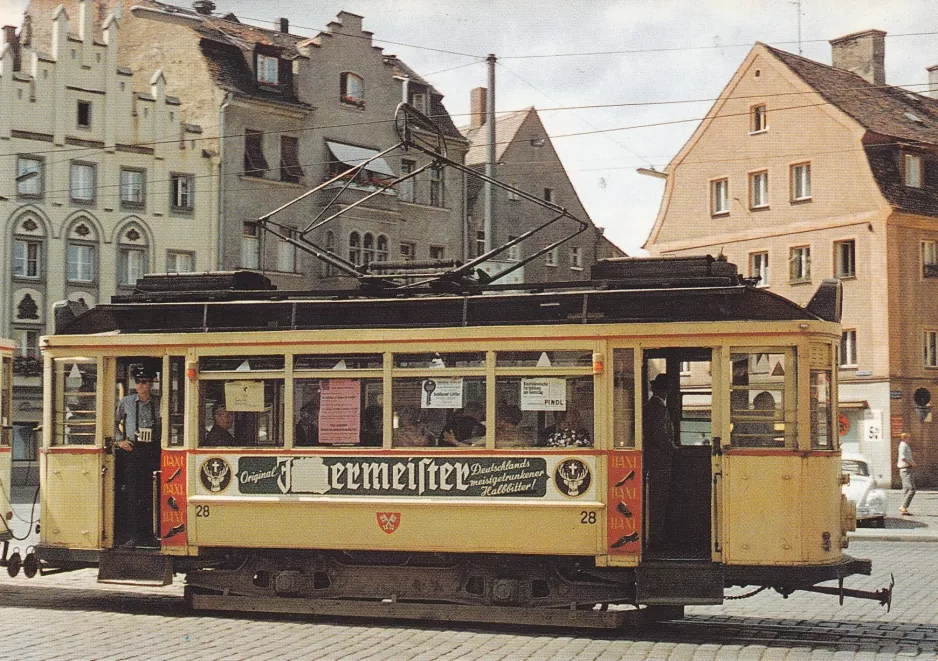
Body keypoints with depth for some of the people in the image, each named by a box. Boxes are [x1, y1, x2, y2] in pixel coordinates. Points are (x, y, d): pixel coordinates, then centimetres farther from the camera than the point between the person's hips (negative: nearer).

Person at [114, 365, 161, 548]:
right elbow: (114, 422, 15)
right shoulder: (126, 402, 7)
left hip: (152, 450, 1)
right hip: (132, 450, -1)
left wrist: (162, 443, 2)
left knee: (149, 494, 1)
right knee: (132, 493, -4)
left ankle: (147, 534, 8)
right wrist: (119, 440, 3)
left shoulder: (158, 404, 8)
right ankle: (133, 535, -3)